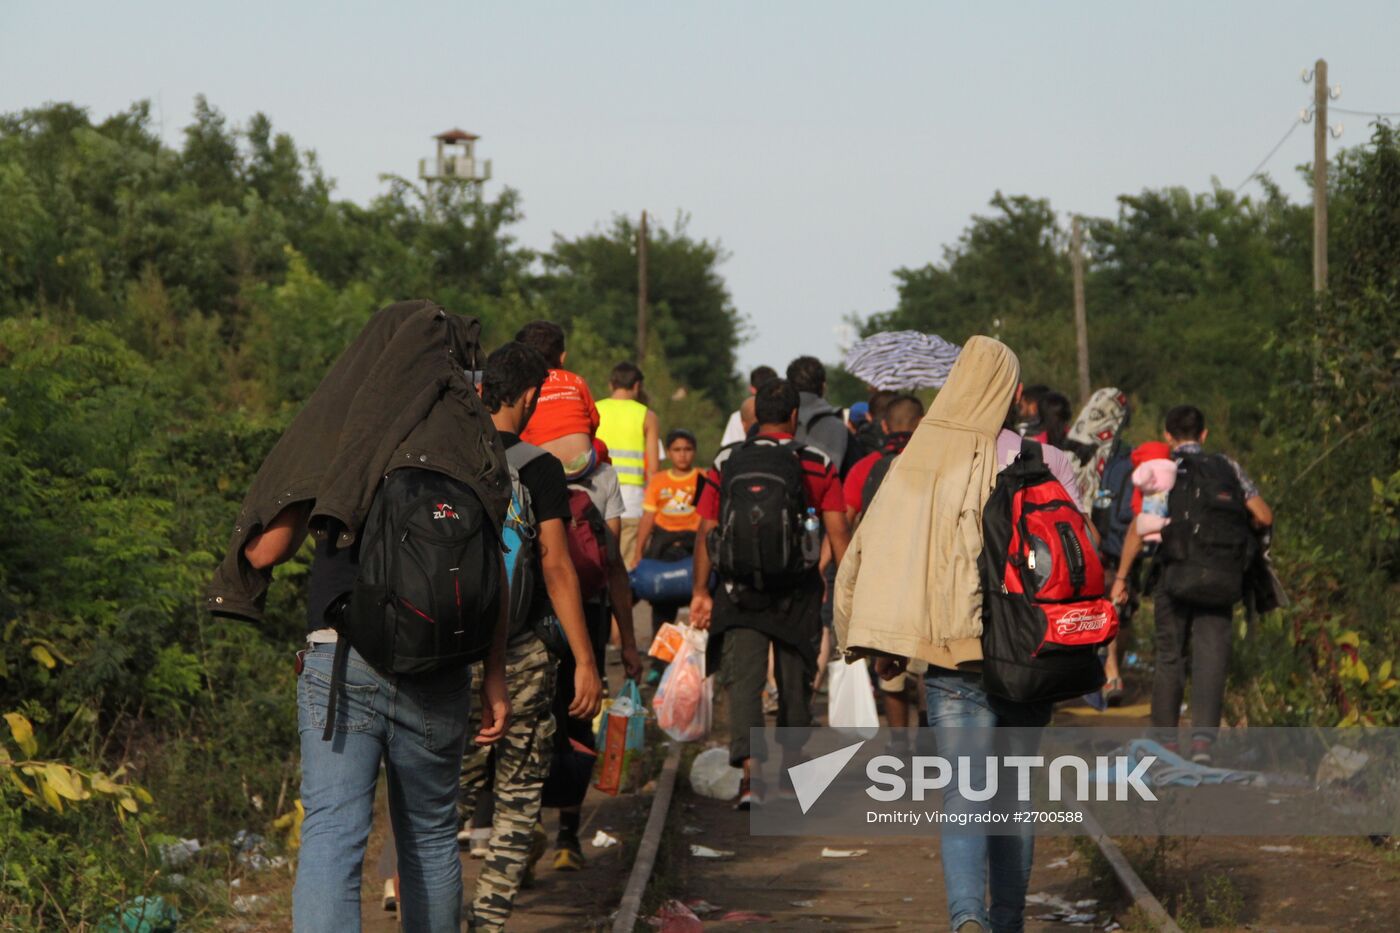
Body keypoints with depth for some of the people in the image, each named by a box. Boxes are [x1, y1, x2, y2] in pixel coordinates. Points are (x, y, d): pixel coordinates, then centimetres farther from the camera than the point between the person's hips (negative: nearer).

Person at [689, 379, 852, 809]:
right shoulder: (817, 464, -1)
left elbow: (705, 532, 1)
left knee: (743, 680, -5)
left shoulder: (725, 463, 2)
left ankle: (749, 768, -25)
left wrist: (701, 591, 6)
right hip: (797, 590, 0)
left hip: (739, 588, 0)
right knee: (794, 680, 16)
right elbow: (838, 532, -3)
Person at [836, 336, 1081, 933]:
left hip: (949, 658, 0)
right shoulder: (1045, 463, -4)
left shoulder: (918, 461, -2)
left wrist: (884, 645, 6)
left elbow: (871, 551, -3)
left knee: (963, 796, -1)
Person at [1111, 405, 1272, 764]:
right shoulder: (1228, 468, 9)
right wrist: (1238, 529, 26)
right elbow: (1264, 517, 4)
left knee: (1169, 657, 14)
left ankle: (1165, 742, 22)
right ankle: (1202, 738, -22)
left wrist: (1121, 577, -3)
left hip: (1175, 575, -1)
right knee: (1211, 658, -3)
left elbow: (1140, 527, -8)